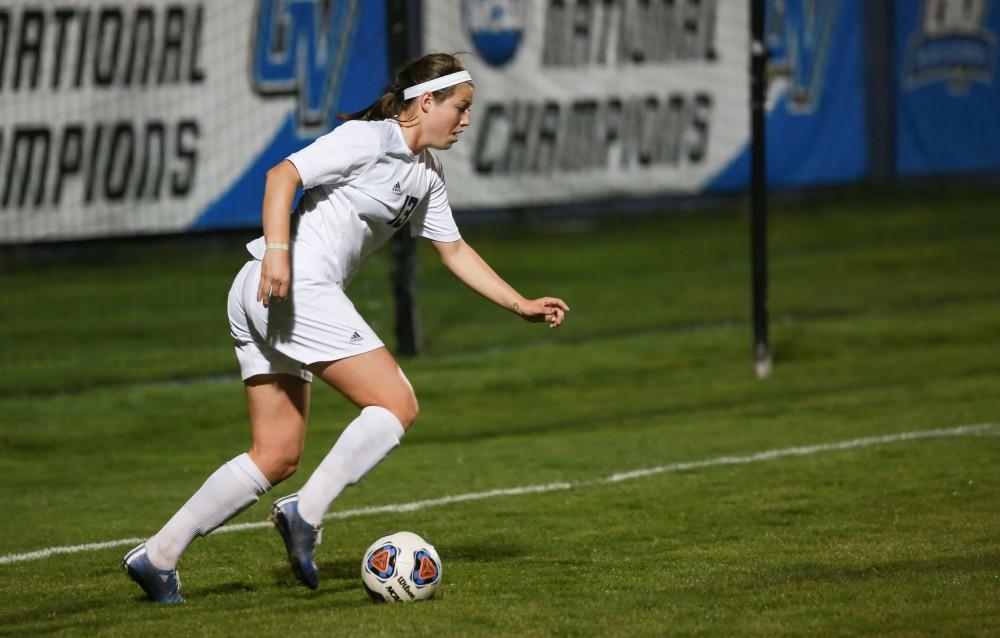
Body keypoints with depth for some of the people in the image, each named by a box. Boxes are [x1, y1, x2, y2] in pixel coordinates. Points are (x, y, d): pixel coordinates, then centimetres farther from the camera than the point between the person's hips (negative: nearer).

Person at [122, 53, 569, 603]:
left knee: (277, 458, 7)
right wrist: (276, 249, -30)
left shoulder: (426, 175, 19)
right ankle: (306, 513, -15)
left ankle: (157, 557, 5)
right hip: (296, 288, -10)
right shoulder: (368, 139, -8)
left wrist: (522, 305, 24)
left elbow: (453, 251, 28)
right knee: (396, 403, -10)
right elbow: (283, 175, -17)